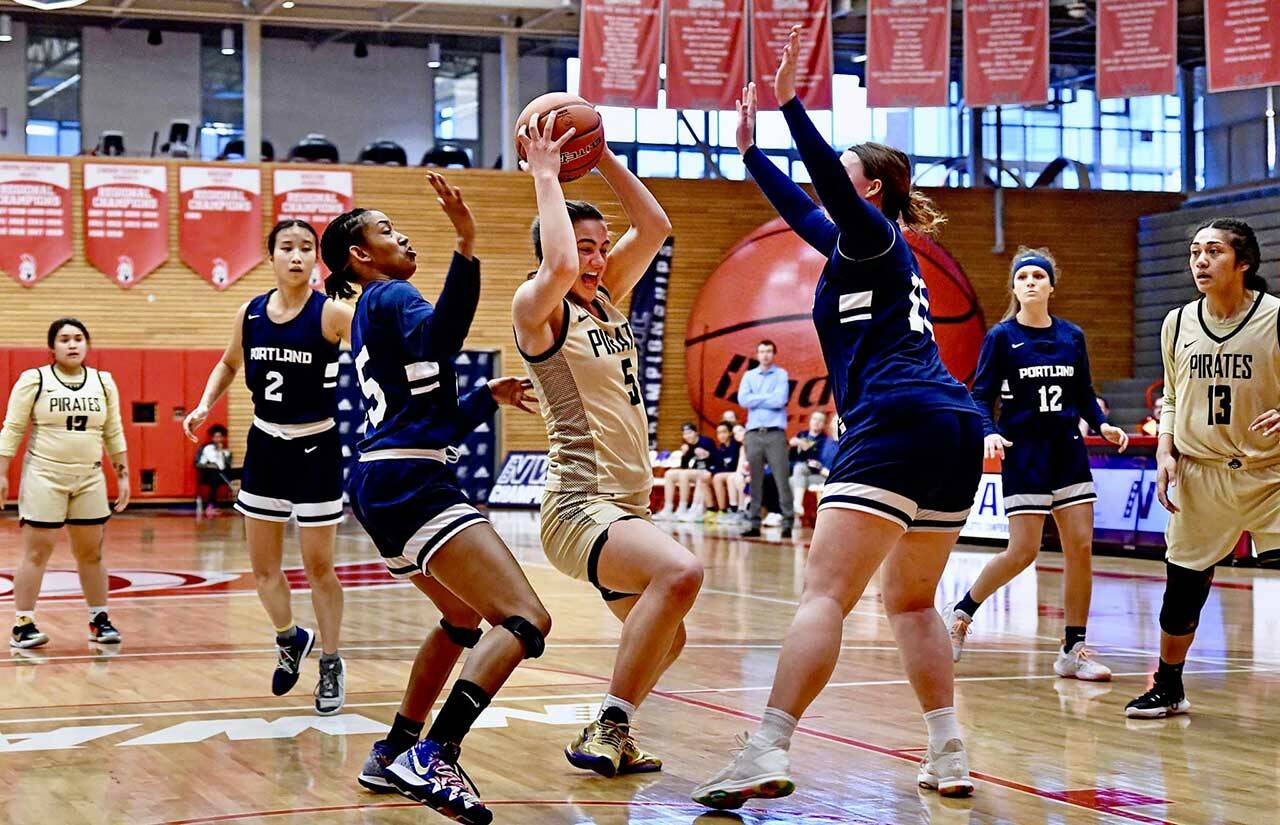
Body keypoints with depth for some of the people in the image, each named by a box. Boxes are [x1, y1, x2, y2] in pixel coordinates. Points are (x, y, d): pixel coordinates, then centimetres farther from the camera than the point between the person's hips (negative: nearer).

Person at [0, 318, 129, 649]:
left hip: (89, 479, 4)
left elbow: (114, 434, 12)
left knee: (91, 553, 9)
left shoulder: (103, 382, 6)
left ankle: (99, 621, 20)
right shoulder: (34, 380, -5)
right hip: (44, 477, -4)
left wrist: (123, 475, 8)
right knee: (36, 551, -4)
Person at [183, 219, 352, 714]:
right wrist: (204, 406, 5)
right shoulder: (249, 315, -1)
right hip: (265, 446, 5)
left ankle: (331, 663, 19)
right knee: (263, 565, 11)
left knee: (318, 566, 1)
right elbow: (229, 364, 18)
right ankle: (290, 638, 37)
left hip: (315, 450, -4)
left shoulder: (330, 313, -15)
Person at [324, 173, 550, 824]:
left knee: (464, 618, 29)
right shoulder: (390, 297, -3)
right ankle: (433, 757, -31)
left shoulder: (375, 312, 25)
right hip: (409, 484, -11)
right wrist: (466, 244, -37)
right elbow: (439, 337, -28)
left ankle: (392, 756, 30)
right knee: (526, 620, -19)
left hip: (386, 484, 11)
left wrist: (488, 398, 31)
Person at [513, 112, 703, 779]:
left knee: (663, 641, 18)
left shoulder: (606, 299, 13)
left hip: (628, 506, 9)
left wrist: (601, 157, 3)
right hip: (580, 507, -9)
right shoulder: (536, 308, -9)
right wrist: (545, 175, -20)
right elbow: (559, 264, -31)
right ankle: (609, 728, -24)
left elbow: (654, 226, 10)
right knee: (680, 572, -33)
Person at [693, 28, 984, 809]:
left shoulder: (874, 235, 3)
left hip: (897, 422, -9)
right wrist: (750, 146, 39)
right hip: (958, 428, 10)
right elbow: (802, 209, 37)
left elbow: (828, 186, -17)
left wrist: (792, 105, -18)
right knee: (911, 601, 18)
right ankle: (950, 758, 11)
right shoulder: (878, 248, 27)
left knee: (825, 593, -16)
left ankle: (767, 756, -24)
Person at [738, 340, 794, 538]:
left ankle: (788, 523, -8)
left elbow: (780, 400, -9)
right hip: (754, 433, 3)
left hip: (775, 433, -3)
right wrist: (767, 398, -4)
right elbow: (742, 399, -1)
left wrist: (755, 399, -1)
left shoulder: (781, 375, 5)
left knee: (782, 479, -8)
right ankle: (754, 523, 5)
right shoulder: (749, 376, 14)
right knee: (755, 481, 3)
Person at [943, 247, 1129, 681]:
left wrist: (1102, 424, -5)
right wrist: (990, 433, -20)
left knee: (1080, 548, -2)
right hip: (1023, 453, -4)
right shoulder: (1001, 336, -3)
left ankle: (1073, 651, 6)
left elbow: (1084, 394, 13)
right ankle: (961, 613, 16)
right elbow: (981, 396, -3)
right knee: (1023, 551, -8)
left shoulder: (1072, 336, 8)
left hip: (1068, 451, 4)